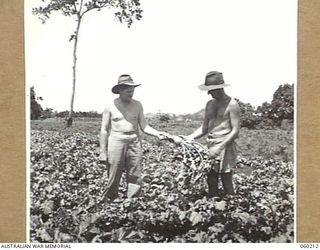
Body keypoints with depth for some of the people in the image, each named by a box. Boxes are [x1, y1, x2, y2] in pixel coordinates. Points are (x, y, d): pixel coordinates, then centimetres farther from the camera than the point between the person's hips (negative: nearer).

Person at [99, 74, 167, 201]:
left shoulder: (137, 105, 9)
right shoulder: (110, 106, 1)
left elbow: (144, 126, 6)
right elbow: (104, 130, 2)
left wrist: (157, 133, -12)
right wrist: (103, 152, 0)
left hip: (134, 142, 3)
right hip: (116, 142, -3)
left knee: (135, 179, 0)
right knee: (114, 179, -1)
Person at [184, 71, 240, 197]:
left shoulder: (232, 105, -8)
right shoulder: (210, 104, 14)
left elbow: (235, 131, -13)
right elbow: (204, 128, 17)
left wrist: (220, 147, -22)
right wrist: (189, 138, 2)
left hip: (225, 148, -7)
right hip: (211, 148, 7)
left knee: (227, 184, -3)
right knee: (211, 184, 9)